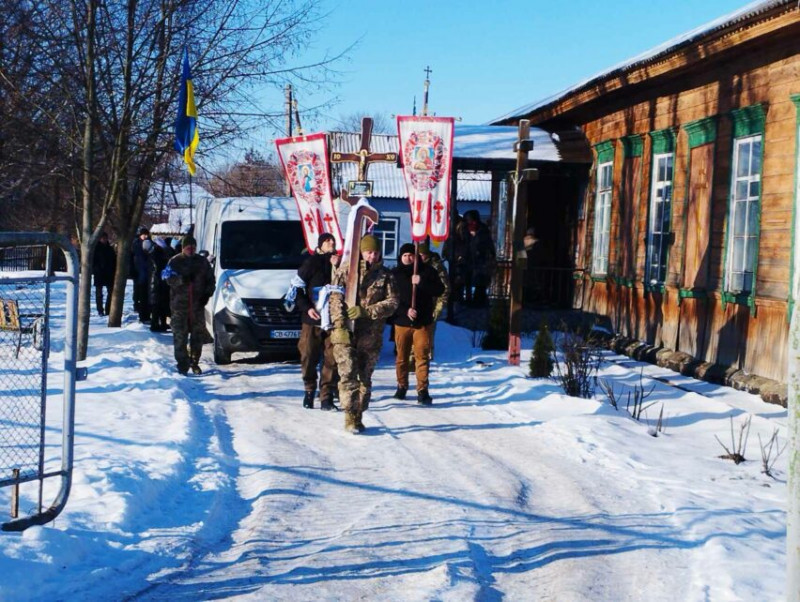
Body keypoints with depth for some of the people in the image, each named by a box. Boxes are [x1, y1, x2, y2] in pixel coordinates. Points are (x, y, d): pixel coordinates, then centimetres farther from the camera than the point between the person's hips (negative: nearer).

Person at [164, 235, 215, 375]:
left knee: (198, 335, 7)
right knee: (180, 336, -5)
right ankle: (182, 363, -2)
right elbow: (169, 279, -7)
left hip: (198, 305, 3)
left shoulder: (202, 262, 10)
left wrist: (207, 294, -3)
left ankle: (194, 362, 19)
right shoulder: (174, 262, 2)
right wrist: (182, 280, -26)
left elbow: (210, 280, 13)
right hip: (179, 304, -3)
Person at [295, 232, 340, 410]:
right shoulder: (311, 263, 3)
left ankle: (326, 397, 1)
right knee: (309, 357, 2)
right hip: (312, 319, -1)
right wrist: (306, 308, -10)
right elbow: (297, 289, 3)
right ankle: (309, 390, 22)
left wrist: (337, 267, -11)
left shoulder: (339, 264, 9)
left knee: (332, 359, -4)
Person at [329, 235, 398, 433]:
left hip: (372, 336, 2)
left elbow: (392, 302, -1)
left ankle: (358, 416, 18)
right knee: (348, 375, -11)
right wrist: (339, 326, -13)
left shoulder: (385, 275, 7)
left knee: (365, 378, 8)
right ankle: (350, 416, -9)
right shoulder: (345, 271, 3)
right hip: (346, 334, -2)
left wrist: (366, 311, -14)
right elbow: (335, 299, -2)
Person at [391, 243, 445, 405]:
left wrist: (421, 282, -19)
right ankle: (402, 387, 26)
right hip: (402, 321, 1)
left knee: (422, 357, -4)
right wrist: (406, 310, -19)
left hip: (423, 322, -1)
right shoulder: (395, 274, 2)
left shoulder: (427, 271, 2)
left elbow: (440, 290, -6)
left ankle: (422, 391, 0)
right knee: (401, 356, 9)